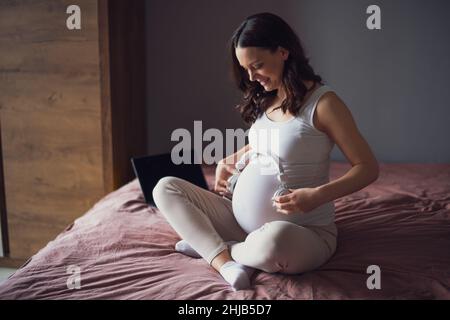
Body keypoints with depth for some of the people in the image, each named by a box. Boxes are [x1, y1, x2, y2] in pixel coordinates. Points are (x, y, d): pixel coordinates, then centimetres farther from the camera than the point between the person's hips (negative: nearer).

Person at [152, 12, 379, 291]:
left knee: (274, 240, -43)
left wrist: (317, 196, -27)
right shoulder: (265, 100, 9)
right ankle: (226, 262, -18)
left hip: (304, 232, -7)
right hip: (245, 221, 7)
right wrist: (227, 162, 12)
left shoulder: (322, 102, -13)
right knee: (166, 187, 0)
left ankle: (212, 246, -9)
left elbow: (368, 167, -13)